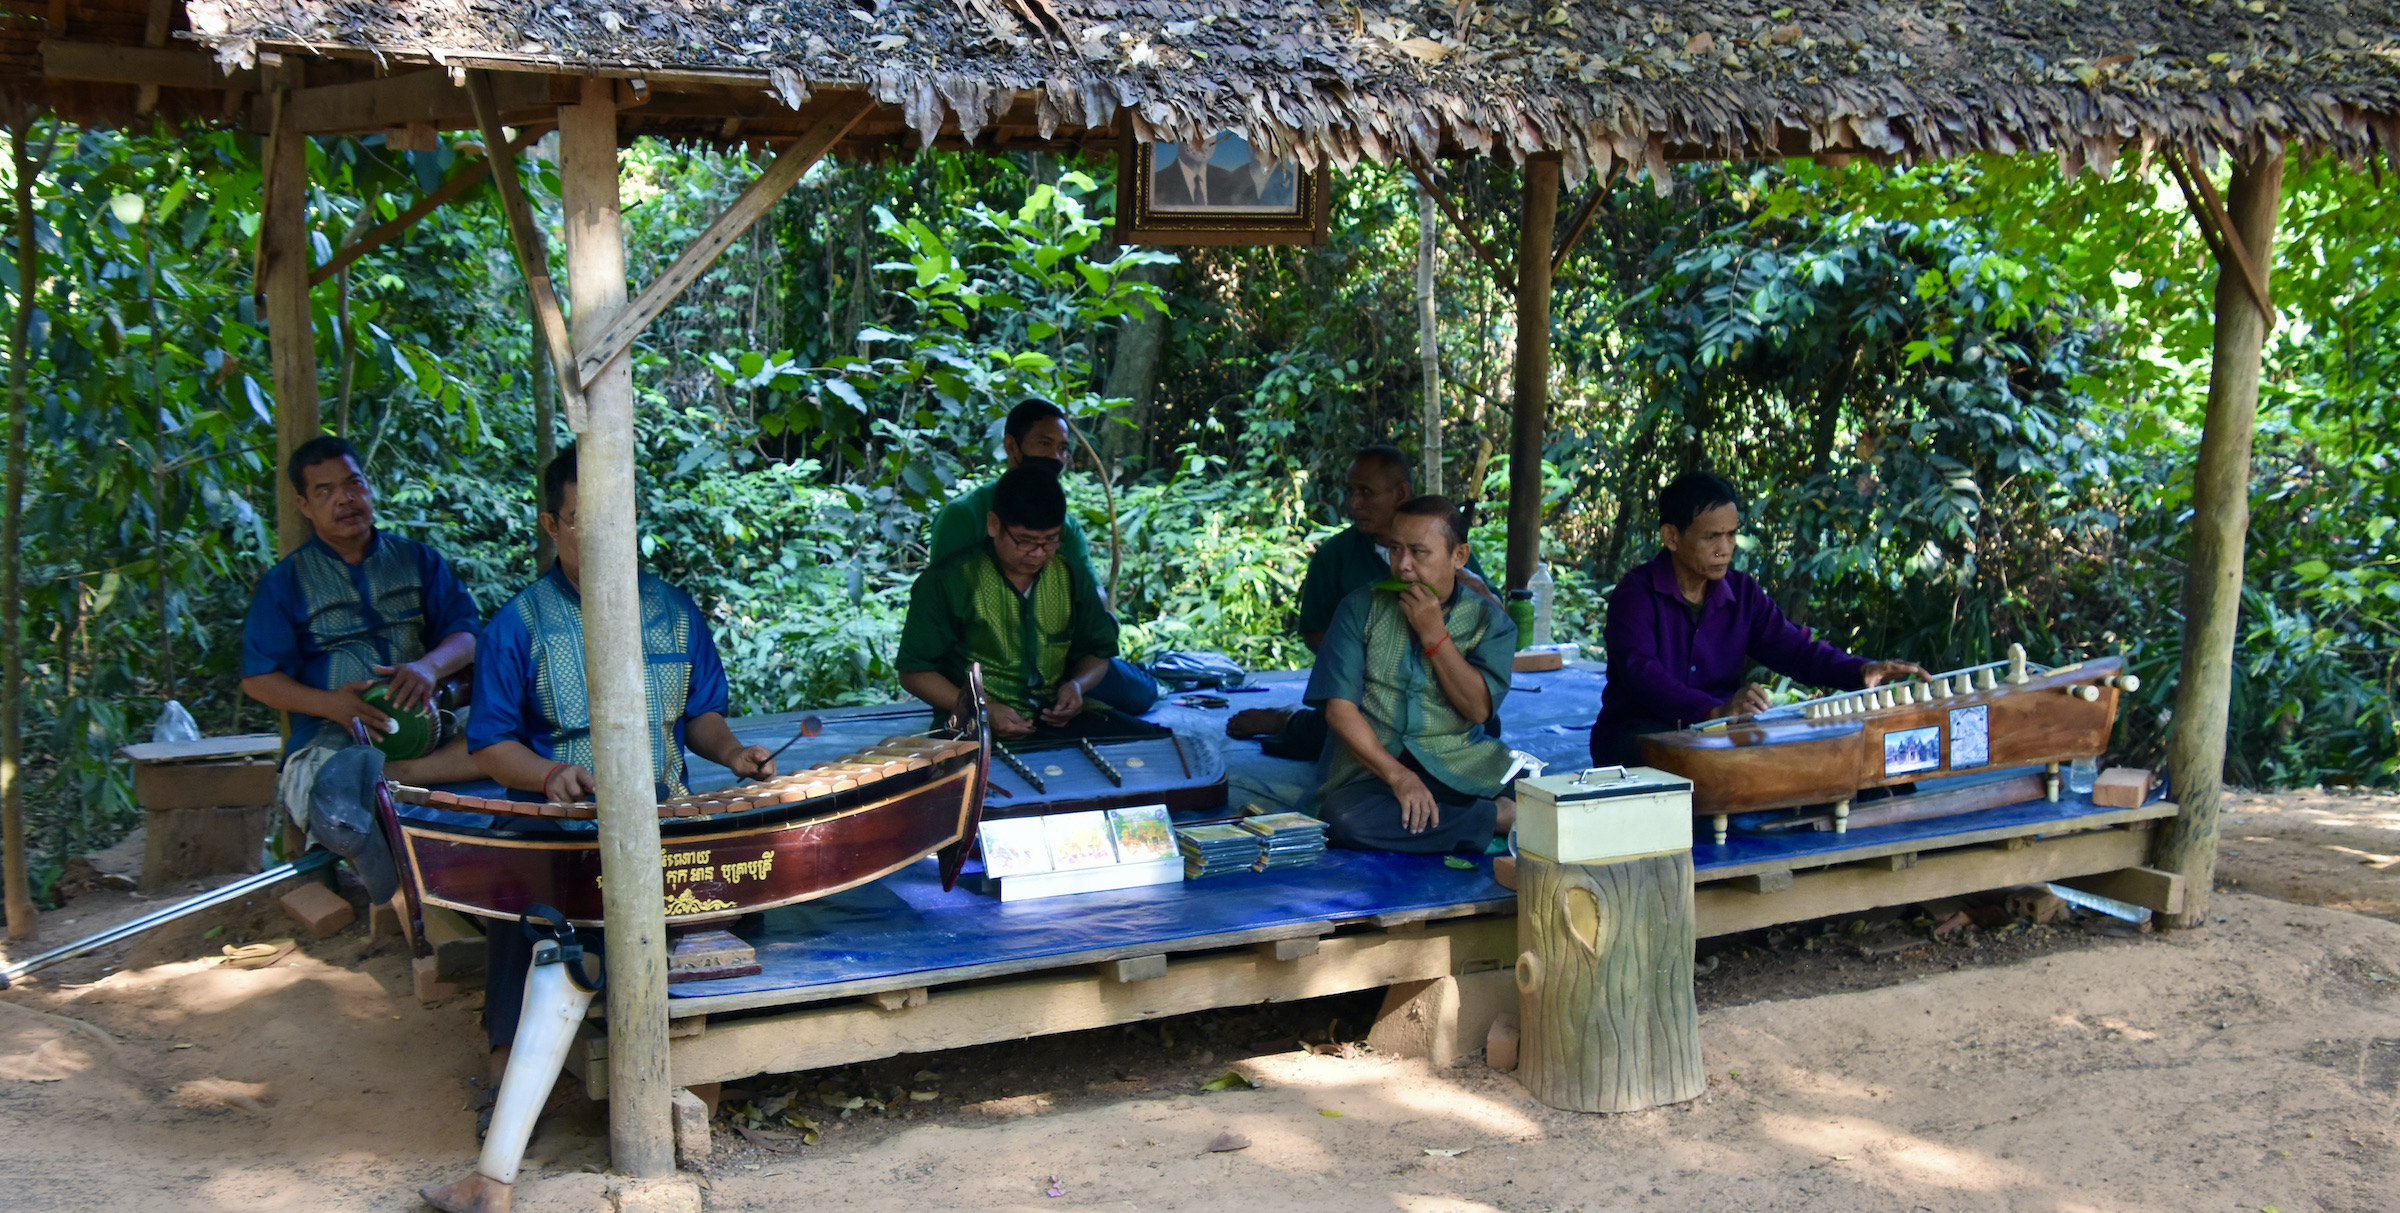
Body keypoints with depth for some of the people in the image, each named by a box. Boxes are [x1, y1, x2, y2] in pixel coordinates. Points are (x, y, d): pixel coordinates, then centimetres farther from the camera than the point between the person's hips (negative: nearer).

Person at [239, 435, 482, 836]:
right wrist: (329, 704, -15)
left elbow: (468, 633, 8)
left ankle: (393, 773, -39)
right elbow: (257, 678, 5)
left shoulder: (417, 560, 18)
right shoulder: (286, 581, 12)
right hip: (332, 737, -2)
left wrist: (429, 667, -17)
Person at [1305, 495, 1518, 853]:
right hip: (1372, 766, 2)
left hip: (1460, 763, -2)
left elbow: (1478, 709, -5)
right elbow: (1339, 709, -4)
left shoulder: (1489, 620, 8)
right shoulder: (1362, 607, 6)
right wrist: (1397, 776, -16)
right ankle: (1497, 817, -22)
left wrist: (1433, 634, -10)